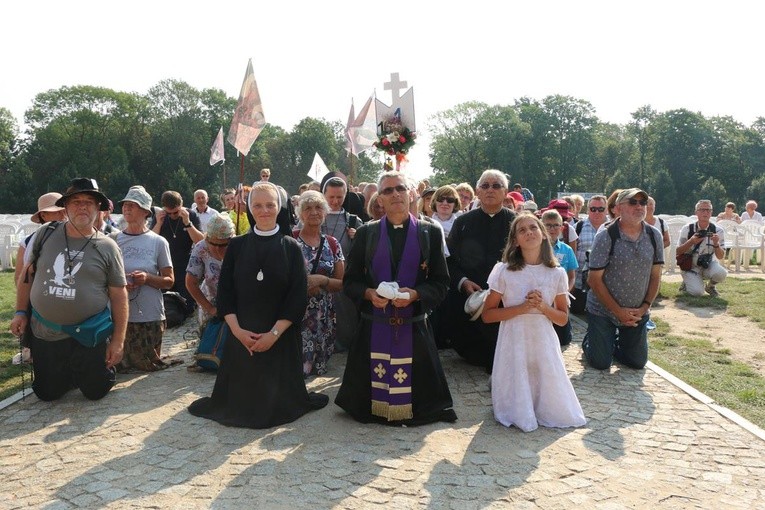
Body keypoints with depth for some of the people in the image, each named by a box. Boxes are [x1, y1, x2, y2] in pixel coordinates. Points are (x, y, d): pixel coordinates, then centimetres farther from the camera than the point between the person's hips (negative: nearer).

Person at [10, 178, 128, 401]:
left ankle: (103, 367, 39)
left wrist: (118, 340, -8)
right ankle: (69, 374, 43)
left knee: (95, 392, 7)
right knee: (47, 394, 13)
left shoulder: (107, 247, -8)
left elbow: (119, 295, -6)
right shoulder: (46, 235, -1)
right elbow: (28, 274, 10)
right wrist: (20, 312, 4)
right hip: (44, 333, 2)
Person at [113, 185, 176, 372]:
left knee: (150, 367, 9)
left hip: (150, 317, -1)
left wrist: (147, 278, -18)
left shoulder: (158, 242, -1)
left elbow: (169, 281, 1)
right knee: (119, 365, 8)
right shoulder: (113, 240, 4)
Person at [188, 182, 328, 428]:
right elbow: (224, 291, 2)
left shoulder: (291, 247, 0)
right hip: (242, 334, 1)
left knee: (278, 395, 5)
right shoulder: (236, 245, 4)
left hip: (281, 336, -1)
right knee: (241, 394, 6)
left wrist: (275, 332, -15)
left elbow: (299, 295, -6)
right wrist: (237, 329, -11)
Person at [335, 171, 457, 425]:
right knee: (371, 382, 5)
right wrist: (369, 293, -14)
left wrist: (415, 294, -16)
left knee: (415, 383, 2)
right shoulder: (366, 233, 7)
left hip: (414, 326, -1)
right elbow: (350, 280, 7)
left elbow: (440, 282, 3)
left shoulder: (430, 232, 4)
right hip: (375, 326, 1)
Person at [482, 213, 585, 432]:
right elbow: (487, 315, -4)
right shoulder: (503, 271, -7)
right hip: (514, 343, -2)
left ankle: (540, 409, 33)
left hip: (544, 343, 2)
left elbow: (563, 318, 7)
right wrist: (521, 308, -17)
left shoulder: (557, 273, 0)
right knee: (516, 413, 0)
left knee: (553, 409, 3)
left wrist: (543, 307, -13)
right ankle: (520, 414, 31)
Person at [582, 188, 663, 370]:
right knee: (601, 363, -2)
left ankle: (615, 342, 38)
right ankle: (589, 340, 30)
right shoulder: (605, 237, -17)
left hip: (637, 313, 4)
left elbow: (655, 276, 3)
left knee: (638, 362, 9)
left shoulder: (654, 236, -3)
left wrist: (645, 307, -7)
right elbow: (594, 280, -16)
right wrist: (618, 311, -15)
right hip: (603, 311, -4)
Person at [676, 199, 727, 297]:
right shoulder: (687, 229, -10)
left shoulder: (718, 231, -7)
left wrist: (716, 244, -27)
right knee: (697, 292, -24)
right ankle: (687, 283, 13)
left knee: (721, 273, -31)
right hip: (690, 266, -2)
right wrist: (691, 242, -26)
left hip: (709, 265, 2)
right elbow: (678, 252, -9)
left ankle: (711, 286, 4)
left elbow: (720, 256, -6)